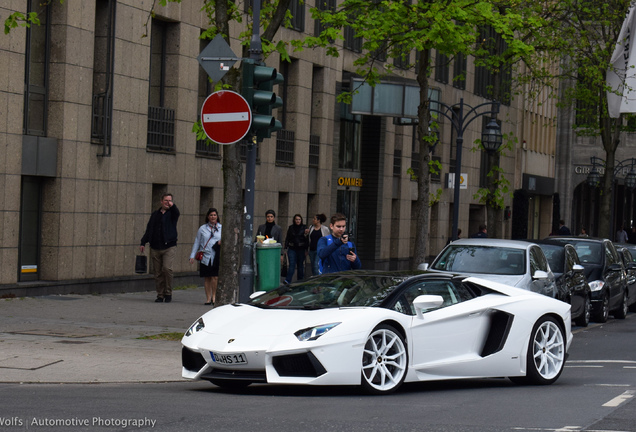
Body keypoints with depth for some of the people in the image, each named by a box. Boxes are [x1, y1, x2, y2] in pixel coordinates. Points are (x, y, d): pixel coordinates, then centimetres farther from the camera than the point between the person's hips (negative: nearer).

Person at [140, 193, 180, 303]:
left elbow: (176, 213, -20)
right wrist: (143, 243, 11)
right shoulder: (155, 214, 14)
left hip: (169, 247, -3)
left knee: (167, 268, -19)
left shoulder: (172, 213, 5)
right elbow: (148, 229, 17)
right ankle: (160, 295, 11)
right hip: (155, 248, 3)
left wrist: (172, 205, -41)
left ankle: (168, 293, -5)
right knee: (157, 272, 3)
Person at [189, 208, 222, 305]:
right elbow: (197, 242, 12)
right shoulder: (202, 228, 11)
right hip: (205, 256, 1)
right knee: (207, 278, 4)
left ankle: (214, 296, 5)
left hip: (216, 257, -1)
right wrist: (192, 256, 6)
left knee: (215, 277, -11)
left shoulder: (221, 228, 10)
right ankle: (208, 298, 12)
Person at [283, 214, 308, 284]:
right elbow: (287, 238, 9)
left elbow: (307, 239, 2)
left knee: (300, 265, 6)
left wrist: (306, 250, -3)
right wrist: (286, 248, 1)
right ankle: (287, 280, -16)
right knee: (292, 265, -9)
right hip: (292, 249, 0)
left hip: (301, 249, 0)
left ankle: (300, 281, 16)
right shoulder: (291, 228, 7)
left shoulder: (304, 228, 2)